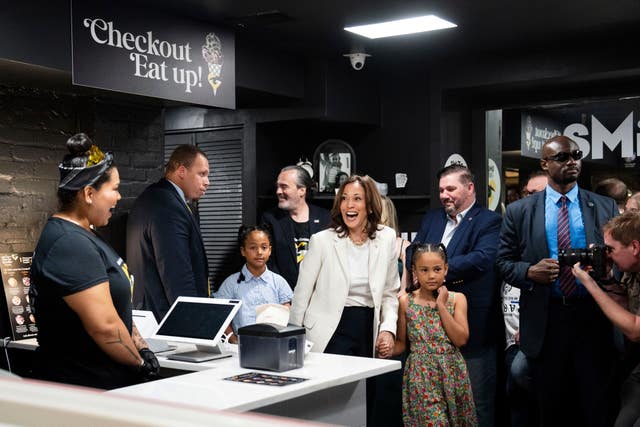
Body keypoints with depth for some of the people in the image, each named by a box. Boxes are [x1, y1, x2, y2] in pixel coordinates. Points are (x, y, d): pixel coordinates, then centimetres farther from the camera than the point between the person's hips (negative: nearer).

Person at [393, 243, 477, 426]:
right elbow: (401, 344, 7)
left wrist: (441, 306, -10)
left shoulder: (457, 299, 2)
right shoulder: (406, 302, 2)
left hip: (452, 373, 2)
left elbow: (461, 339, -8)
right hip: (421, 375, -1)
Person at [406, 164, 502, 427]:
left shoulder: (490, 222, -3)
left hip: (472, 325, -6)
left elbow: (483, 257, -20)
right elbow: (412, 253, 8)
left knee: (477, 401, 3)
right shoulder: (431, 219, 17)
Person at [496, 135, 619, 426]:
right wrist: (530, 272, -14)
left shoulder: (605, 207, 6)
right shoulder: (518, 212, 5)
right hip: (544, 323, 0)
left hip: (593, 319, 0)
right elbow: (504, 262, 5)